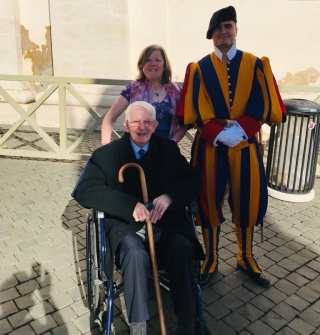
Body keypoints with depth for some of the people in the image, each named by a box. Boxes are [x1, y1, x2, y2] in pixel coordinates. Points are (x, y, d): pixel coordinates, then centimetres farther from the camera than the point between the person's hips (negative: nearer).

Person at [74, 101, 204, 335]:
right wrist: (130, 205, -22)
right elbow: (84, 191, -8)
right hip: (125, 224, -2)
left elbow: (194, 182, 8)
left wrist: (169, 197, -15)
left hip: (165, 223, 2)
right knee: (136, 253, -33)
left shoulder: (169, 149, 12)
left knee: (182, 249, -28)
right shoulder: (107, 153, 4)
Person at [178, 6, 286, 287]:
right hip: (209, 145, 0)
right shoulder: (200, 69, 4)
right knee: (209, 200, 4)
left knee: (247, 200, 7)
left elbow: (262, 106, -4)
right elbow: (197, 110, -4)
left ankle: (246, 257, 29)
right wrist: (219, 135, -17)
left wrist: (238, 130, -17)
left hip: (245, 145, 1)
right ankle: (211, 259, 22)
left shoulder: (255, 64, 5)